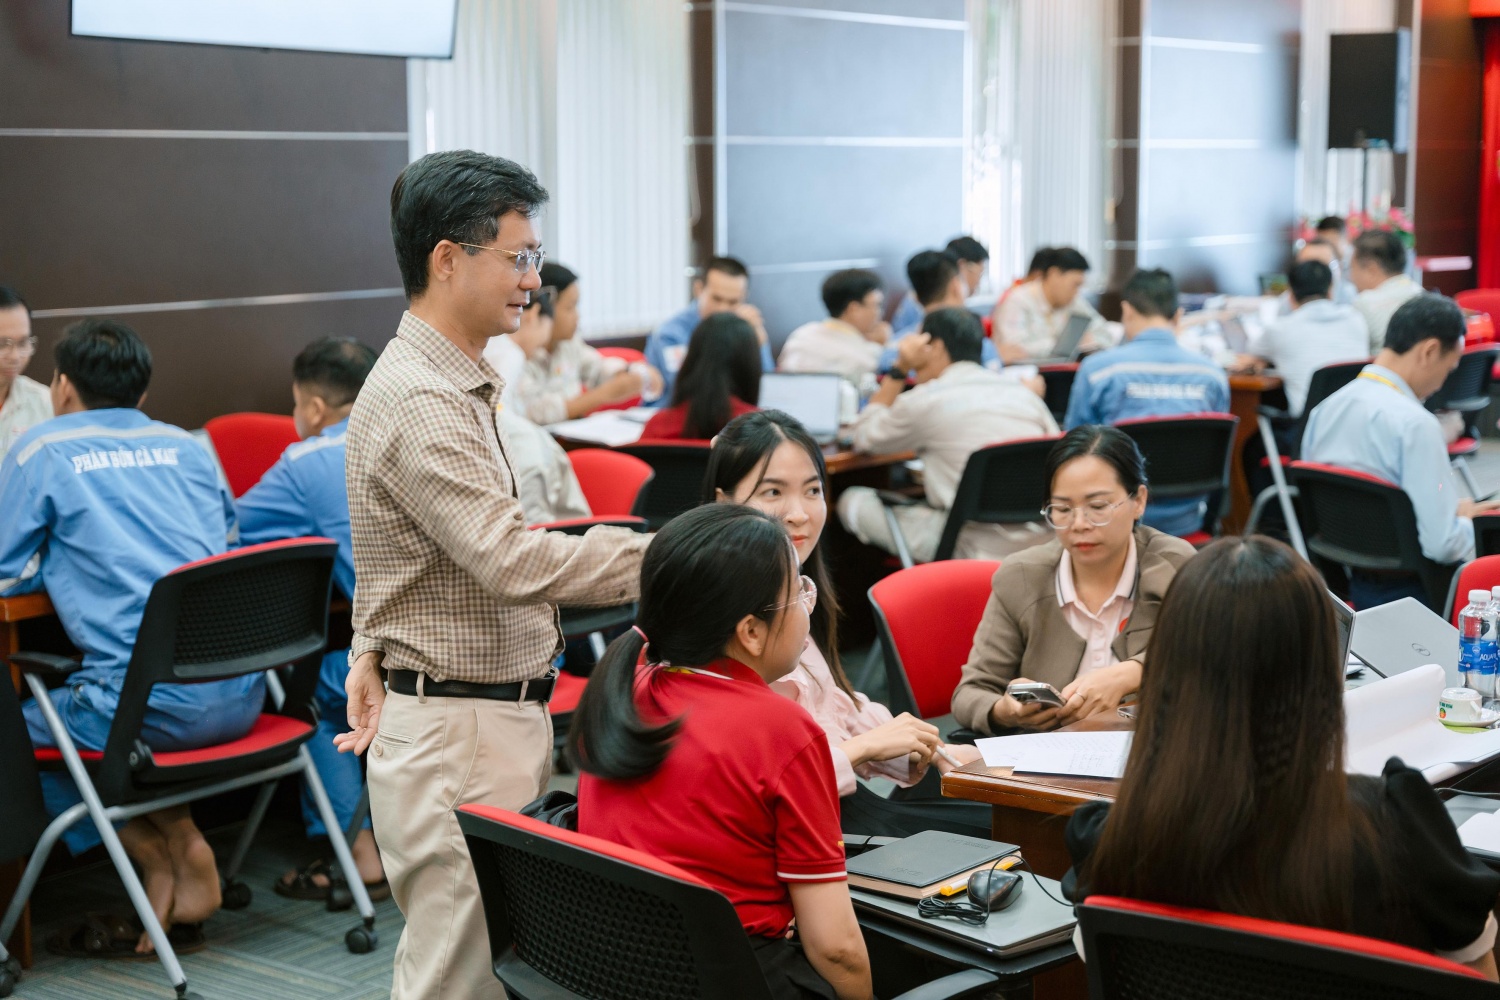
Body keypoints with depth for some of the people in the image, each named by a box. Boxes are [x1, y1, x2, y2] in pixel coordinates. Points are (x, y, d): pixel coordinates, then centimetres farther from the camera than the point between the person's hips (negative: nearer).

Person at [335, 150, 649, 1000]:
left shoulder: (451, 384, 16)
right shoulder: (421, 402, -19)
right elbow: (516, 560, -29)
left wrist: (374, 653, 15)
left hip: (495, 719, 10)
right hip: (458, 738, -10)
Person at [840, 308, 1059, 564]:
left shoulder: (927, 400, -4)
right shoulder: (1024, 392, 11)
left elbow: (863, 439, 12)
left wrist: (900, 369, 14)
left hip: (979, 550, -7)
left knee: (853, 502, 5)